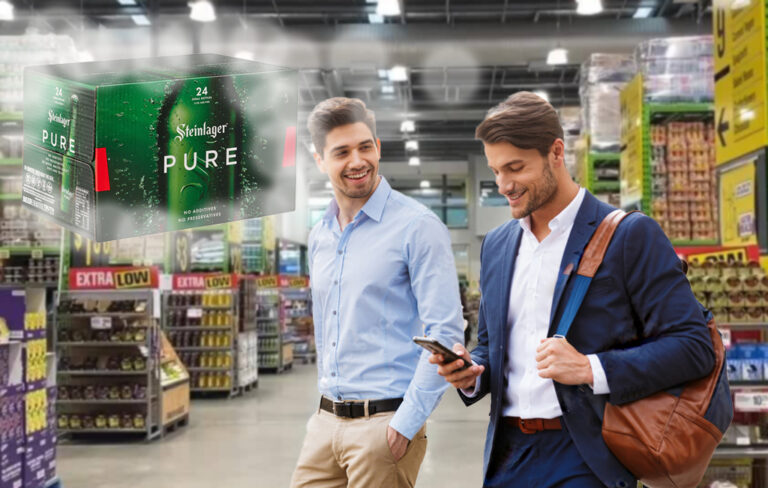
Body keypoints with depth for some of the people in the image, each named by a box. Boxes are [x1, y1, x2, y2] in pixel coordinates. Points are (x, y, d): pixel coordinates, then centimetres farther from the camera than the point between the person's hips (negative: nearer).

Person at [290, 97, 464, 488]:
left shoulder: (417, 227, -9)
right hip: (326, 422, 6)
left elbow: (445, 333, -14)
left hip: (385, 422, -6)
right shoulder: (319, 236, 12)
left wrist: (406, 424, -17)